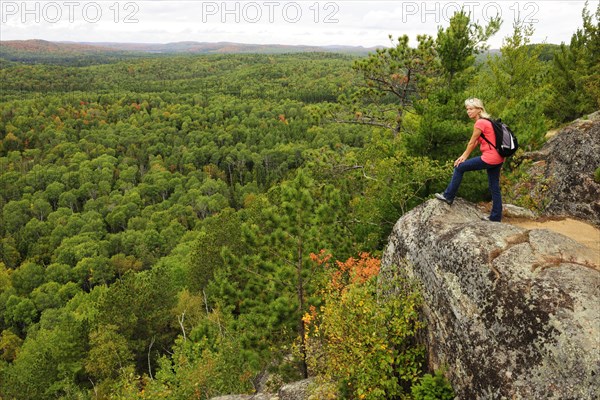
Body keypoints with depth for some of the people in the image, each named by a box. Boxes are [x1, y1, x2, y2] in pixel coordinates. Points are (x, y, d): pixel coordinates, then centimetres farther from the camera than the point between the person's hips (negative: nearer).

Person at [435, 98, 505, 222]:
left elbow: (472, 143, -7)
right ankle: (496, 216, 19)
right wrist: (464, 156, 11)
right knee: (494, 187, 13)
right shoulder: (486, 121, 16)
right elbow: (476, 143, 15)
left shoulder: (480, 123, -14)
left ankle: (448, 196, 11)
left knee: (459, 168, 2)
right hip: (498, 159, 10)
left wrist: (464, 157, 6)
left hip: (489, 158, -10)